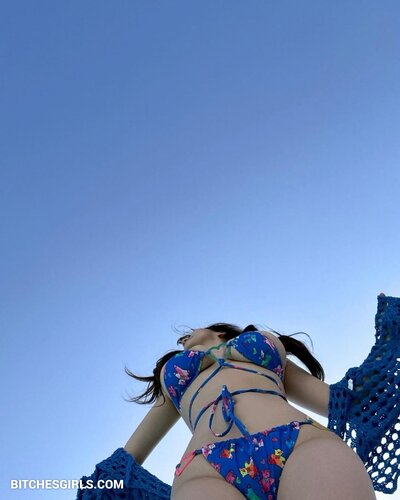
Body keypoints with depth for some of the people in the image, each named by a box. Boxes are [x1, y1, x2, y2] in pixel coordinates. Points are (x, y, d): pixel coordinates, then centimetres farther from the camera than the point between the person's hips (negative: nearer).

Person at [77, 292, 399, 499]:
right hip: (207, 473, 0)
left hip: (305, 445, 0)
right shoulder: (172, 372, 41)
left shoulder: (267, 342, 38)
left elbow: (336, 400, 30)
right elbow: (128, 457, 40)